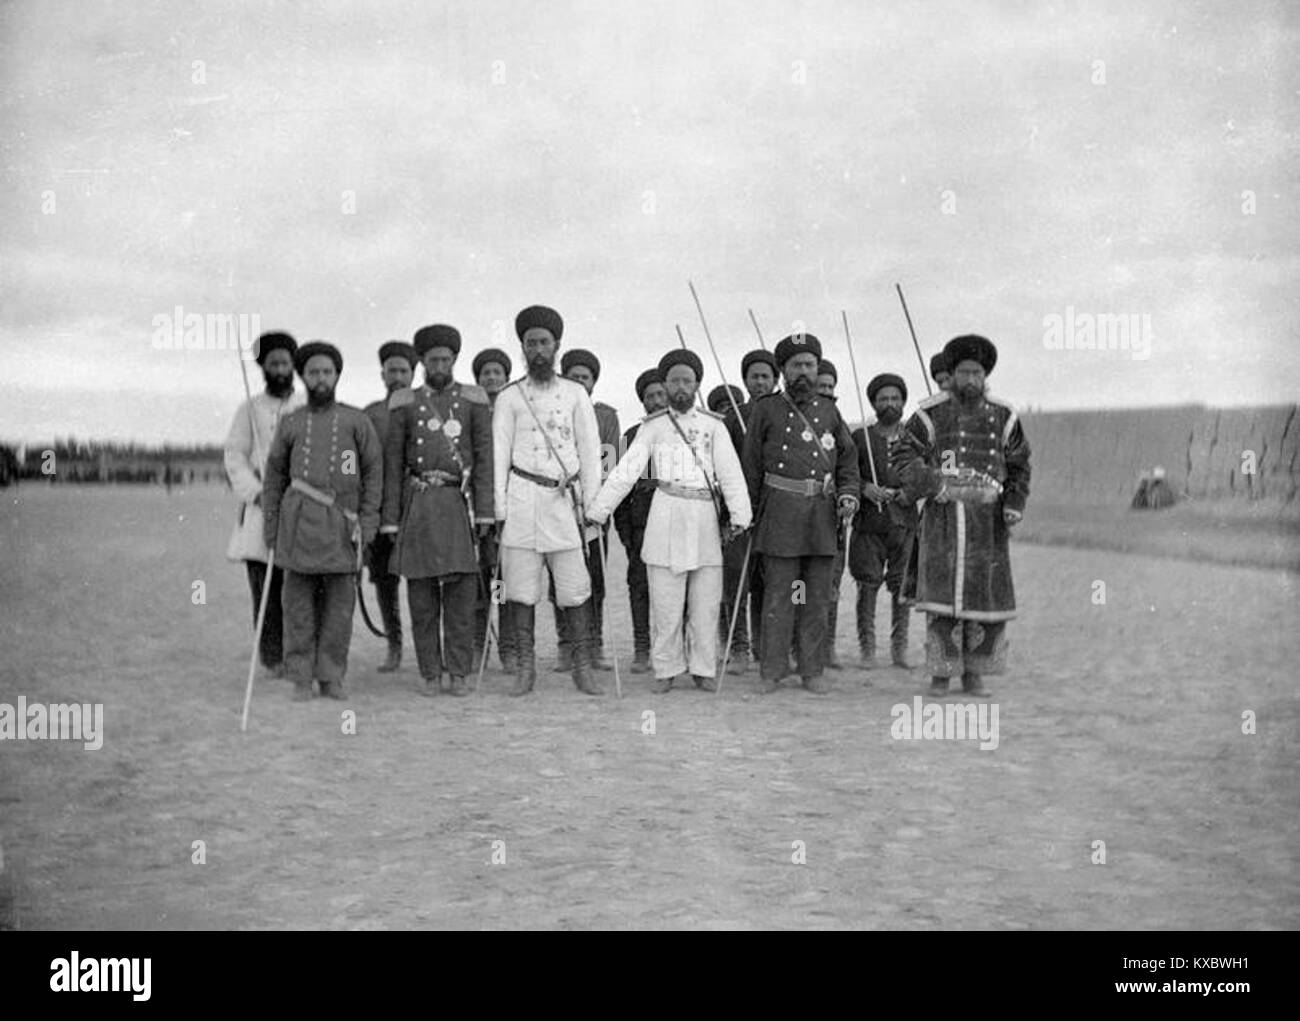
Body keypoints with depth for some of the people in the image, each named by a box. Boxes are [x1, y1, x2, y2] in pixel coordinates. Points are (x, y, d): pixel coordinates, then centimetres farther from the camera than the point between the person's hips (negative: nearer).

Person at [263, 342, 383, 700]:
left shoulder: (357, 421, 7)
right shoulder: (290, 424, 10)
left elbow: (373, 472, 6)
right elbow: (274, 477, 14)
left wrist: (368, 522, -2)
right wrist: (270, 527, 8)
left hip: (341, 523, 0)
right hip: (299, 521, 1)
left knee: (340, 603, 1)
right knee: (299, 601, 2)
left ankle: (331, 676, 10)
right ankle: (301, 678, 7)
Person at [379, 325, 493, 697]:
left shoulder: (473, 401, 5)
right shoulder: (404, 404, 7)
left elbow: (484, 459, 2)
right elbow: (393, 463, 6)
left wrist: (485, 512, -5)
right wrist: (390, 519, 1)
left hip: (459, 502, -1)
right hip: (418, 503, 1)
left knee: (461, 586, -4)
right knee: (421, 590, 2)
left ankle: (459, 672, 3)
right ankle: (430, 673, 9)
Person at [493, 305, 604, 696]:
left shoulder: (575, 394, 10)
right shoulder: (509, 397, 8)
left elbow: (590, 451, 10)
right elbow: (499, 455, 5)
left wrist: (591, 505, 3)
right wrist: (499, 509, -3)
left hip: (565, 499, 0)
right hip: (522, 499, 0)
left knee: (575, 588, -1)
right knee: (521, 587, 1)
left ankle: (583, 667, 7)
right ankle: (526, 665, 10)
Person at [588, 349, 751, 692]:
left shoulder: (713, 426, 11)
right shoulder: (653, 427, 10)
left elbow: (731, 472, 4)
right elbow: (625, 472, 5)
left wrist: (739, 516, -8)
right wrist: (597, 511, -3)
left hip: (706, 515, 1)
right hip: (667, 512, -1)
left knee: (706, 600, 2)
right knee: (665, 599, -1)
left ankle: (703, 669, 13)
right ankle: (665, 670, 8)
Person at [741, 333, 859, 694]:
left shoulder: (829, 411, 13)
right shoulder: (766, 409, 4)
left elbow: (848, 459, 18)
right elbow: (751, 464, 5)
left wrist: (848, 494, 2)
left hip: (823, 513, 3)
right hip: (781, 512, -3)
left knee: (817, 597, 6)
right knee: (778, 595, -2)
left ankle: (812, 669, 13)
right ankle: (771, 671, 4)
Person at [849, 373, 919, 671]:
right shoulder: (860, 438, 7)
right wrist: (865, 488, -14)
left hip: (905, 521, 1)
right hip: (869, 523, -1)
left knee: (902, 587, 2)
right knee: (867, 585, -3)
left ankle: (899, 648, 12)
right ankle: (867, 649, 4)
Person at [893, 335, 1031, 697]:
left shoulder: (1003, 416, 5)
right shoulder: (932, 413, -2)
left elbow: (1019, 466, 11)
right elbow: (903, 455, -1)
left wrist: (1014, 504, -4)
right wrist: (929, 483, -17)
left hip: (987, 517, 2)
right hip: (943, 515, -2)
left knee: (986, 594, 1)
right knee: (942, 592, -8)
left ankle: (973, 673, 13)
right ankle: (940, 674, 1)